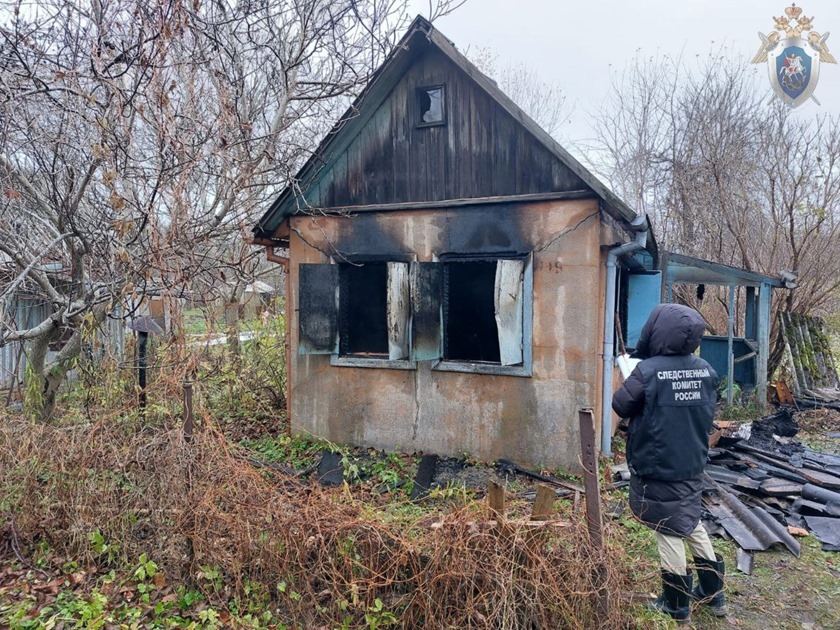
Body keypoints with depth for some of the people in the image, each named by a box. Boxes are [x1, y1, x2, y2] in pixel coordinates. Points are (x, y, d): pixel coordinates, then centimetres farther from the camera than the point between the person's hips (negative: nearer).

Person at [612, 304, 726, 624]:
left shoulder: (648, 370, -22)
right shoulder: (706, 370, -3)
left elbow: (621, 406, -8)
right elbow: (709, 412, 10)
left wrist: (633, 379, 6)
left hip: (657, 468, -6)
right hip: (692, 465, 6)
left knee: (669, 533, 8)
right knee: (692, 524, 24)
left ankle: (677, 606, 22)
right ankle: (713, 594, 36)